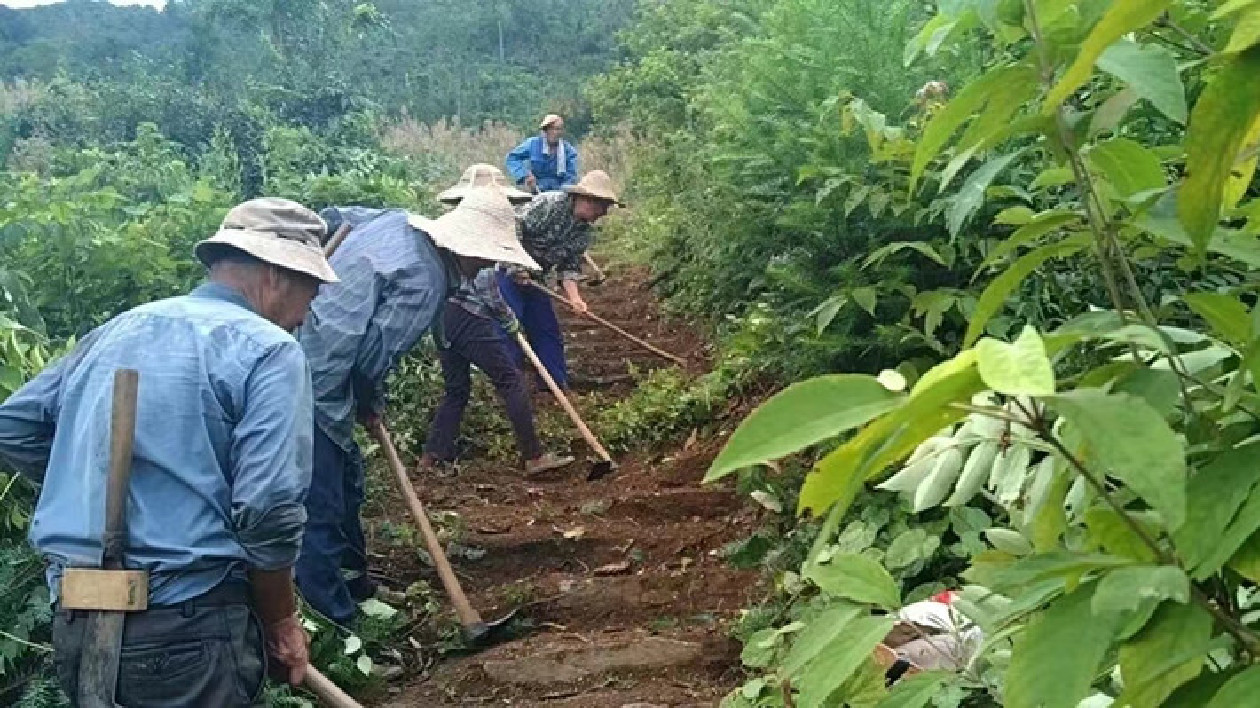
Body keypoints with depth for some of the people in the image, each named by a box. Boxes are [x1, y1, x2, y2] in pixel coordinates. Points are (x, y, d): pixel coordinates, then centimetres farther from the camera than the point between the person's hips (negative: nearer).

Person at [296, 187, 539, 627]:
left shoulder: (399, 221, 6)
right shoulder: (424, 285, -19)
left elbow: (332, 218, 19)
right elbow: (373, 357, -16)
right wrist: (371, 405, 3)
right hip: (312, 386, -10)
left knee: (347, 482, 23)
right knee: (323, 512, -2)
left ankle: (353, 581, 40)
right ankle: (335, 625, 7)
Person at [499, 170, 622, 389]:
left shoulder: (584, 231, 1)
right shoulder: (550, 204, -24)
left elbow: (570, 265, 3)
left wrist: (574, 296, -13)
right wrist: (518, 268, -24)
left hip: (532, 278, 8)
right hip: (508, 271, -8)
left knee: (548, 330, 8)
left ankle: (558, 387, 17)